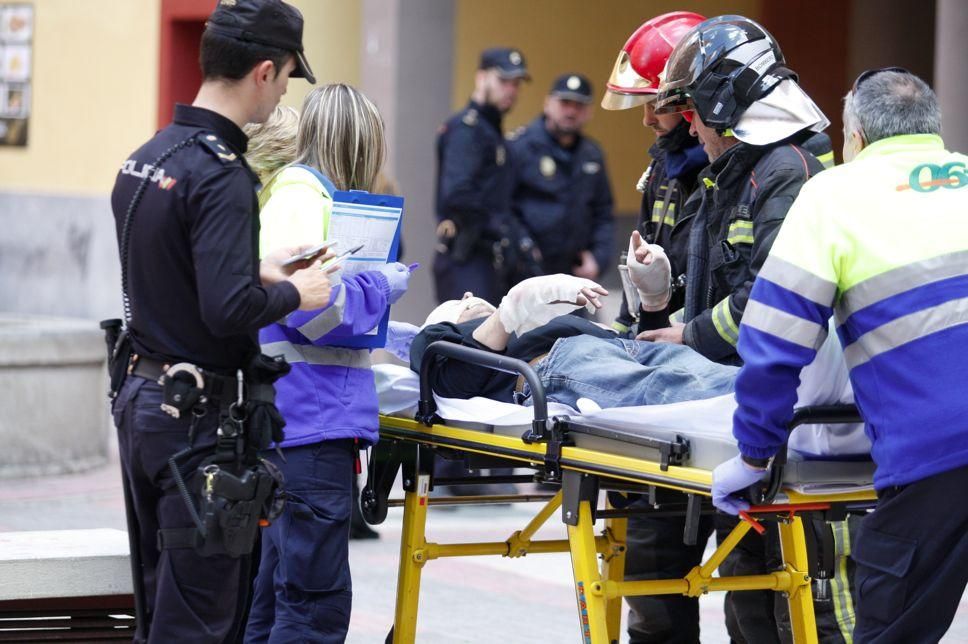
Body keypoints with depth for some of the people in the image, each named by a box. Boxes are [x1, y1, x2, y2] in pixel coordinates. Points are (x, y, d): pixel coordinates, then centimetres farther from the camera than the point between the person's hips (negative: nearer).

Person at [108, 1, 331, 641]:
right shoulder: (221, 175, -19)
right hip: (196, 417, -9)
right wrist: (293, 293, -9)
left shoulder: (145, 158, 9)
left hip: (139, 396, 9)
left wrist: (258, 269, 16)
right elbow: (228, 310, -27)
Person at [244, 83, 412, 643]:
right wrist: (380, 289, -6)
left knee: (279, 590, 15)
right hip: (312, 419, -11)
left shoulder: (309, 192, 19)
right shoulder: (302, 194, -11)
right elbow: (308, 306, -20)